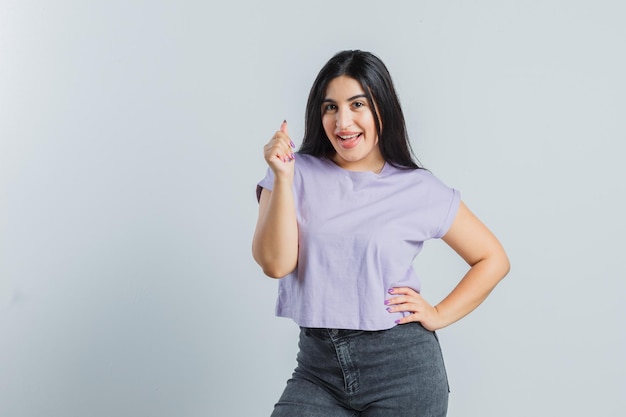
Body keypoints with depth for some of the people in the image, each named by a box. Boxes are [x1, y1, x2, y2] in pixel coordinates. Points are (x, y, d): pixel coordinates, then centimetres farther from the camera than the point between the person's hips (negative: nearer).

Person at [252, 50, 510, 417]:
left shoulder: (420, 190, -1)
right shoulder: (298, 173, 1)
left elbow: (493, 259, 6)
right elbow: (276, 263, -10)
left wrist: (439, 315, -2)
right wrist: (282, 177, -16)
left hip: (402, 365, -1)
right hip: (318, 365, 1)